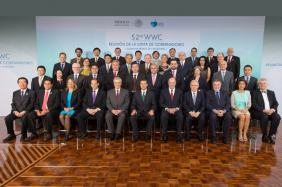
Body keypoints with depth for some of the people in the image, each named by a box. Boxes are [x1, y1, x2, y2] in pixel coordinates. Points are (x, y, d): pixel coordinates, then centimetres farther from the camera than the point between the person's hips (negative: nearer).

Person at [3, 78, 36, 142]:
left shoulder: (32, 93, 3)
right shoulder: (15, 93, 18)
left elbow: (32, 104, -5)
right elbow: (13, 104, 13)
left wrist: (24, 112, -16)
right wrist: (15, 111, -8)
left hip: (26, 112, -5)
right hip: (17, 112, 5)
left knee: (24, 118, -35)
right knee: (7, 118, -20)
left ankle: (23, 135, -13)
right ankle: (12, 134, -2)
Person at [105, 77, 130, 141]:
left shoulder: (126, 92, 8)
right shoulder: (109, 92, 12)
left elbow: (127, 103, 0)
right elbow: (108, 103, 5)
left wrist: (120, 110, -15)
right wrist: (112, 110, -15)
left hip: (122, 110, -1)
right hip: (112, 110, 2)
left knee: (122, 116, -35)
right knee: (108, 116, -31)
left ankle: (118, 134, -23)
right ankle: (112, 133, -18)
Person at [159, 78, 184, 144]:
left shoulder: (180, 92, 14)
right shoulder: (163, 91, 12)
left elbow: (181, 103, 7)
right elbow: (161, 103, 5)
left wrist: (176, 109, -13)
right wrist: (167, 109, -12)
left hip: (176, 110, 0)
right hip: (166, 109, 0)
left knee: (180, 117, -33)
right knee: (163, 117, -33)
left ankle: (178, 135, -18)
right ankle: (165, 135, -18)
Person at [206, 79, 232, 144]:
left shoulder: (225, 92, 18)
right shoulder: (208, 93, 11)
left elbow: (228, 104, 8)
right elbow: (207, 105, 0)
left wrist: (223, 111, -12)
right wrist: (215, 111, -16)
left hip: (223, 111, 2)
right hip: (212, 111, -2)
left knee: (229, 117, -30)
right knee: (213, 117, -35)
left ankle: (225, 137, -16)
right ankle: (213, 136, -19)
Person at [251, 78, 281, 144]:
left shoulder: (271, 93, 22)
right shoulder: (254, 92, 8)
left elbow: (276, 103, 13)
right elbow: (253, 104, -5)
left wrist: (272, 109, -9)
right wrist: (264, 110, -18)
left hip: (270, 111, 4)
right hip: (258, 112, -4)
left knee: (277, 117, -28)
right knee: (265, 116, -36)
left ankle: (271, 135, -14)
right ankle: (265, 135, -19)